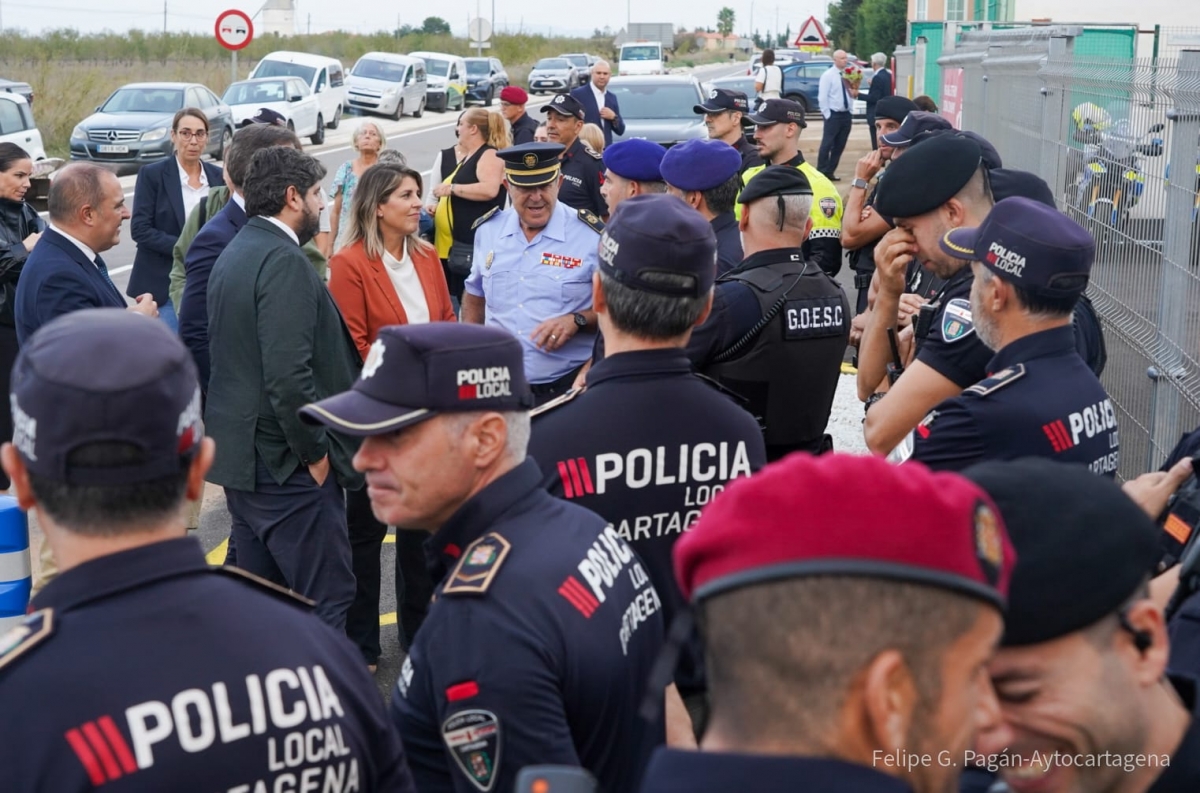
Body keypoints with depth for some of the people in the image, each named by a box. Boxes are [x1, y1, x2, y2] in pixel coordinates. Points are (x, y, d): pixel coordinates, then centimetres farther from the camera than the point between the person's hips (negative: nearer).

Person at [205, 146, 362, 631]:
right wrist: (315, 452, -15)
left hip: (241, 452, 10)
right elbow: (288, 372, -25)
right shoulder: (283, 260, -17)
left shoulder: (234, 253, 14)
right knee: (325, 596, -4)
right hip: (286, 462, -10)